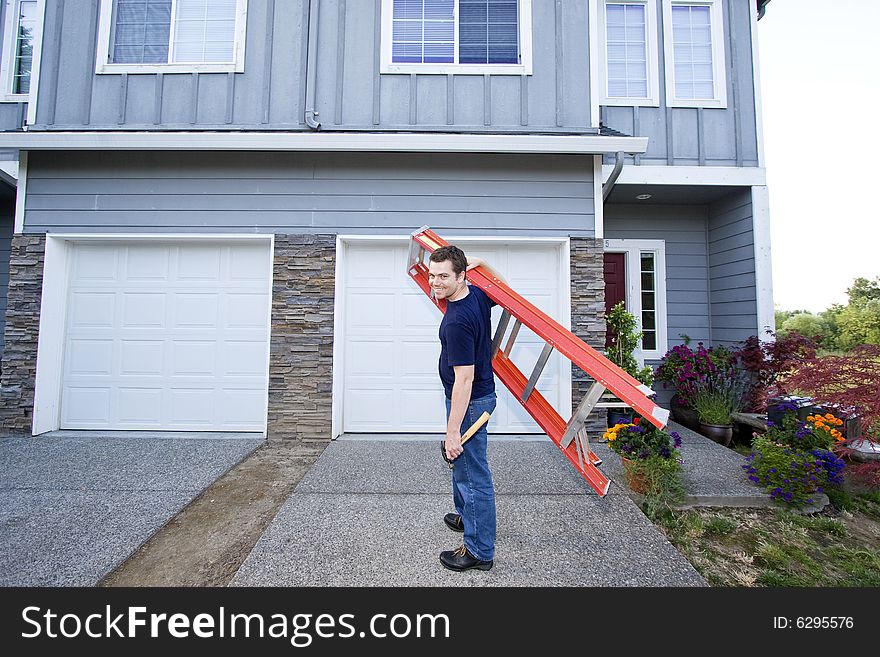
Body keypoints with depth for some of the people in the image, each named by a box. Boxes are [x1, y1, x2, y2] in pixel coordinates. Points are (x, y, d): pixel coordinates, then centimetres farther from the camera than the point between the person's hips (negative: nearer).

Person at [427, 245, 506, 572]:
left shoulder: (457, 321, -29)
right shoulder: (479, 295, -2)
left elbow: (464, 379, -28)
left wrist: (453, 430, -24)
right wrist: (479, 263, 22)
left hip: (470, 401, -10)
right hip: (480, 396, 10)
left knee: (473, 474, 4)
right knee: (462, 463, 27)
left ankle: (480, 551, 21)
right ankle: (467, 517, 48)